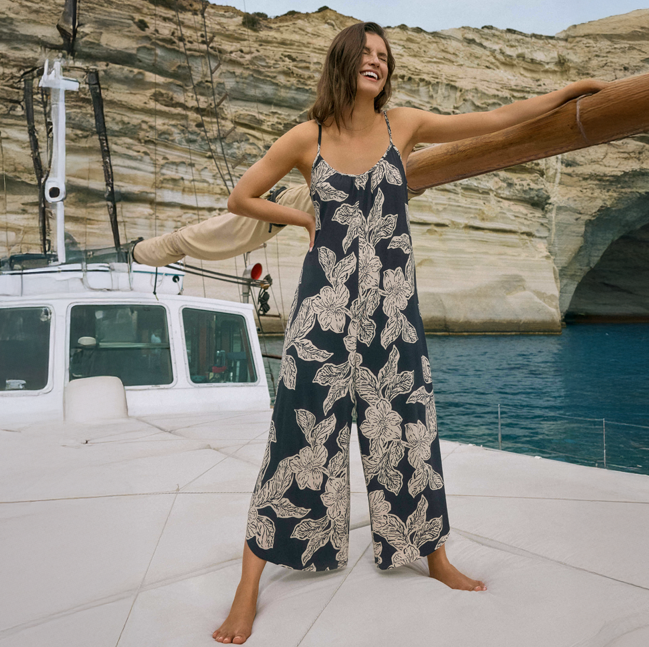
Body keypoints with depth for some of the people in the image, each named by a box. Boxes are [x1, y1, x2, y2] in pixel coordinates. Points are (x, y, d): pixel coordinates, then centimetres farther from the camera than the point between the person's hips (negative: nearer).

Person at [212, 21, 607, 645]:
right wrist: (305, 218, 5)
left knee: (407, 426, 10)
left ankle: (434, 556, 30)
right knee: (301, 431, -4)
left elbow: (496, 119, 12)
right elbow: (240, 198, 9)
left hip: (391, 304, 3)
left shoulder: (403, 126, 6)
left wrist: (572, 88, 17)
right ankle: (248, 588, 8)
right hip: (325, 303, -2)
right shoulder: (307, 138, 1)